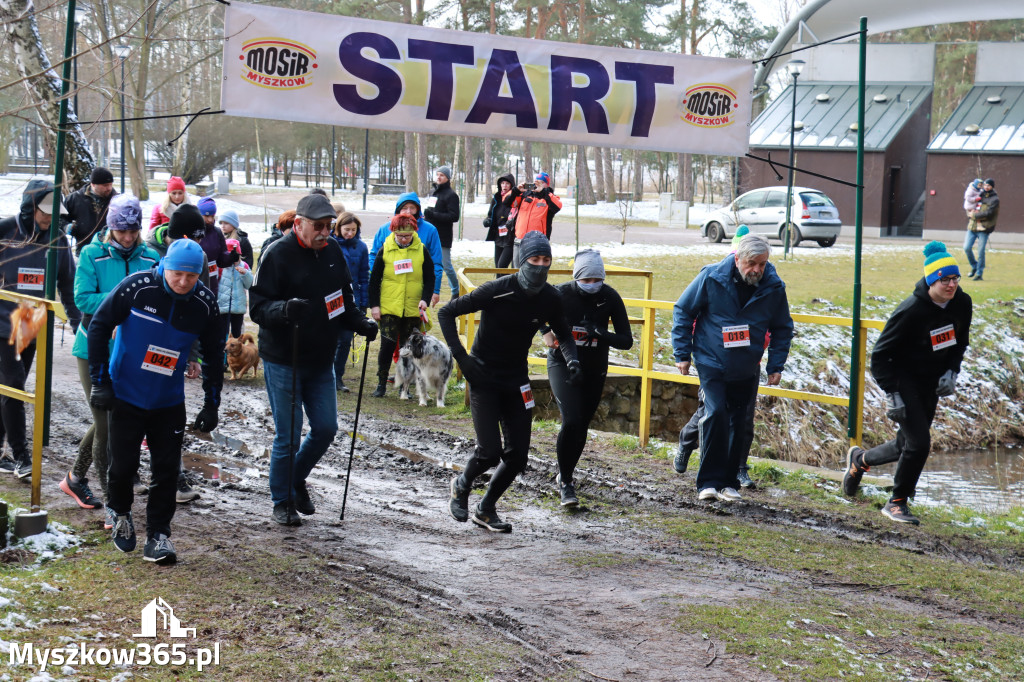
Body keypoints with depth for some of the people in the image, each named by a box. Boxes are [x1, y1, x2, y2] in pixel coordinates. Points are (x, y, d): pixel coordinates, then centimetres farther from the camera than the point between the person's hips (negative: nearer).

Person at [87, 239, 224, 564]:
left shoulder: (205, 303, -8)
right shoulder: (136, 287, -17)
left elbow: (214, 355, 6)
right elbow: (99, 326, -7)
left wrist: (211, 403, 5)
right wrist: (100, 380, -8)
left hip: (169, 402, 2)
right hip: (125, 394, -2)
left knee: (166, 470, 0)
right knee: (124, 464, 2)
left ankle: (158, 536, 10)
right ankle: (118, 512, 31)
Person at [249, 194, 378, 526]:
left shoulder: (333, 252, 6)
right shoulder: (277, 254, -13)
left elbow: (343, 300, 17)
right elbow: (258, 307, -18)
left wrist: (359, 323, -1)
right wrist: (285, 309, -37)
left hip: (321, 361, 6)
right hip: (282, 362, -6)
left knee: (326, 428, 9)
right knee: (288, 436, 1)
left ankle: (297, 479, 34)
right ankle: (282, 502, 18)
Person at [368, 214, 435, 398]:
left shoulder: (421, 250, 2)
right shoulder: (385, 250, 1)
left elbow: (430, 278, 7)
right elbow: (374, 279, 5)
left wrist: (425, 299, -7)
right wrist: (374, 305, 0)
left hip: (413, 309, 1)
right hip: (389, 308, -1)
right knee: (387, 345, -5)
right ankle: (382, 383, 8)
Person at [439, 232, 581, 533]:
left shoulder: (550, 299, -5)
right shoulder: (498, 290, -19)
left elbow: (563, 335, 14)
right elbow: (446, 312, -11)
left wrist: (572, 359, -7)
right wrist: (461, 356, -16)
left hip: (516, 381, 5)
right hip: (483, 379, -5)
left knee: (517, 456, 0)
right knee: (490, 451, -14)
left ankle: (486, 509, 23)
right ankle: (462, 486, 20)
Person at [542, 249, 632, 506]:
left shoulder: (611, 298, -13)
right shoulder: (561, 294, -17)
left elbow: (626, 341, -13)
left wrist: (601, 334, -31)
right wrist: (545, 332, -13)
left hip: (594, 369, 3)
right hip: (563, 364, -3)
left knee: (581, 426, 11)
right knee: (571, 421, -20)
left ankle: (566, 474, 34)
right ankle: (565, 483, -7)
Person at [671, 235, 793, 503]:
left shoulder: (774, 287, -8)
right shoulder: (712, 278, -14)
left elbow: (783, 329, 9)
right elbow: (683, 311, -2)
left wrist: (776, 365, 2)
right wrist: (682, 353, -3)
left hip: (746, 370, 3)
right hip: (711, 363, -3)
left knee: (740, 424, 6)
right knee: (716, 413, -18)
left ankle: (728, 482, 18)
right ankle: (709, 481, -11)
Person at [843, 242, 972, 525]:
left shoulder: (962, 304, -6)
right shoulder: (911, 310, -24)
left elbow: (960, 342, 13)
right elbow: (880, 355, -18)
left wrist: (951, 372, -2)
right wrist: (892, 394, -22)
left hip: (931, 383, 7)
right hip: (904, 380, -7)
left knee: (907, 445, 12)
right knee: (919, 443, -13)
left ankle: (860, 459, 41)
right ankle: (897, 503, 6)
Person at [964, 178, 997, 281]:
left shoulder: (994, 199, -2)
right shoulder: (979, 195, 16)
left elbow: (988, 213, -14)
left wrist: (974, 215, -12)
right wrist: (970, 213, -3)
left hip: (984, 228, -5)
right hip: (972, 226, 5)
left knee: (981, 251, -6)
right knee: (967, 248, 0)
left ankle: (979, 273, 3)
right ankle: (974, 267, 22)